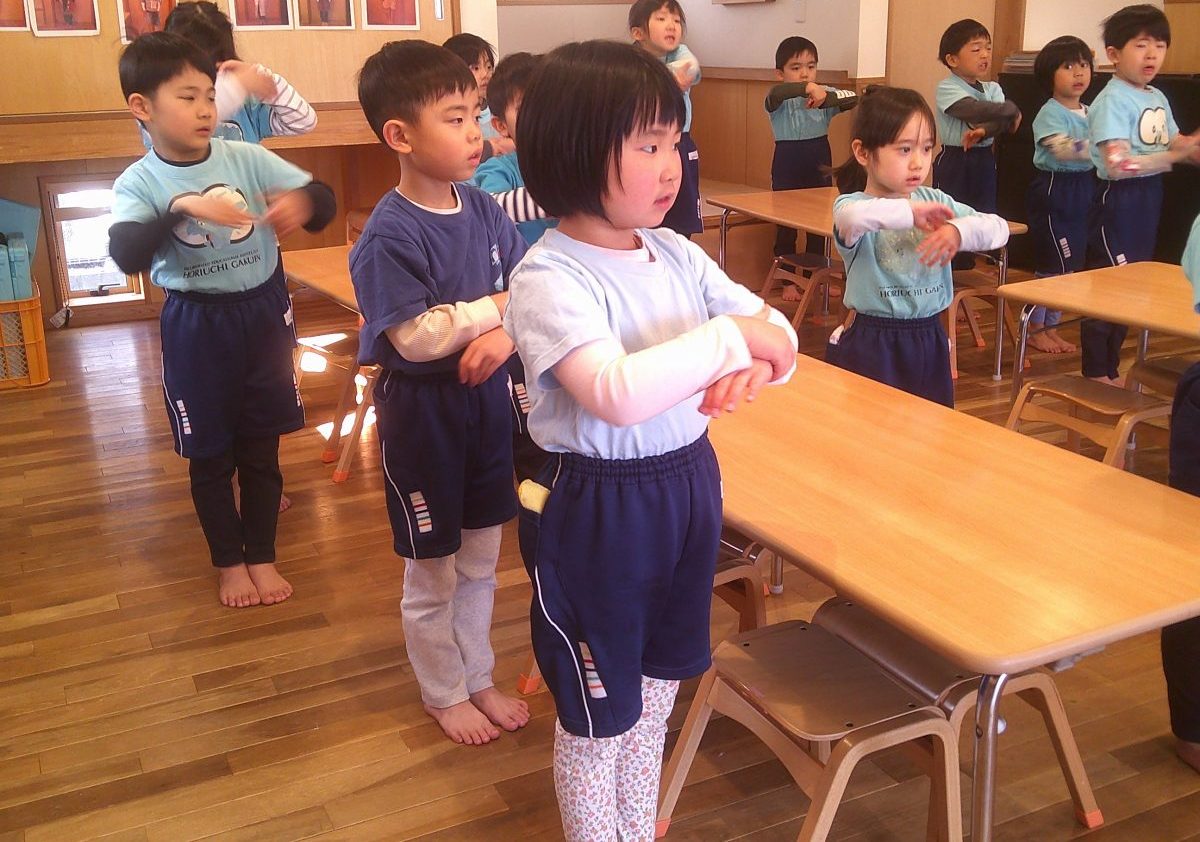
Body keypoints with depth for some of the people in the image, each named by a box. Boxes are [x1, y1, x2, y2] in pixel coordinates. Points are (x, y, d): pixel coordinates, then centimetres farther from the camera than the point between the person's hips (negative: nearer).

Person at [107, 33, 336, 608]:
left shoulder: (247, 159, -5)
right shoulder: (139, 183, -10)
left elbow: (324, 199, -6)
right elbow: (127, 256, -26)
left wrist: (302, 201, -30)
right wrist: (182, 207, -39)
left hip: (263, 316, 2)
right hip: (196, 327, -1)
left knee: (261, 447, 13)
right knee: (210, 456, 12)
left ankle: (262, 556, 31)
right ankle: (229, 561, 31)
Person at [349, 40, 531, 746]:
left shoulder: (484, 211, -1)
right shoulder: (390, 235, -20)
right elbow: (415, 337, -27)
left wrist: (507, 333, -21)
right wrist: (497, 305, -18)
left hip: (486, 397, 6)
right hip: (422, 407, -6)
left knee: (481, 562, 20)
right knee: (433, 575, 12)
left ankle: (479, 678, 39)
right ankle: (444, 694, 33)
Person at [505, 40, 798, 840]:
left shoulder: (677, 253, 1)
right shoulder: (549, 279, -21)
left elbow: (777, 332, 2)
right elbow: (617, 392, -37)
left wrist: (753, 366, -21)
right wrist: (730, 335, -29)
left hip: (687, 486, 7)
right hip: (600, 509, -7)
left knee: (655, 694, 24)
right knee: (597, 718, 13)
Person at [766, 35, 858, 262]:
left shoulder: (825, 94, 3)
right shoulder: (779, 102, -7)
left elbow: (853, 98, -14)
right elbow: (776, 93, -32)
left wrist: (825, 98, -29)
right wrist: (808, 88, -46)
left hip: (819, 166, 3)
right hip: (787, 169, -3)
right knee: (785, 224, 2)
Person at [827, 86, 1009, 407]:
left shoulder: (935, 200, 7)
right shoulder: (852, 204, -9)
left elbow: (998, 228, 1)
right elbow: (853, 217, -36)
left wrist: (959, 232, -18)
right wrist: (910, 211, -25)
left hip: (929, 342, 5)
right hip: (871, 345, -5)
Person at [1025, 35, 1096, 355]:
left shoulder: (1089, 113, 12)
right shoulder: (1050, 113, -12)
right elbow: (1063, 148, -28)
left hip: (1083, 189, 8)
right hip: (1054, 189, -8)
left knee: (1070, 265, 12)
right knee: (1053, 265, -4)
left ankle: (1050, 325, 23)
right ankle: (1034, 328, 9)